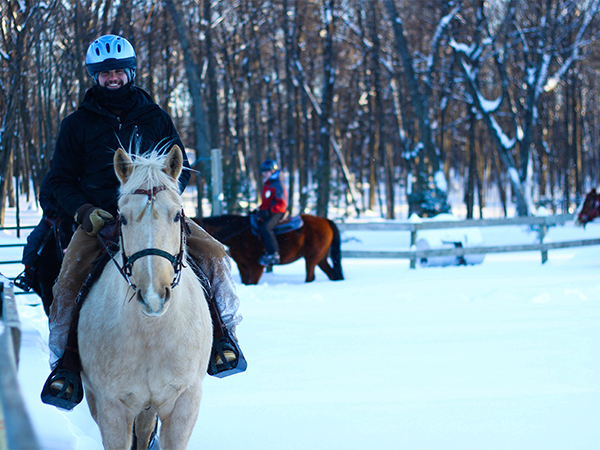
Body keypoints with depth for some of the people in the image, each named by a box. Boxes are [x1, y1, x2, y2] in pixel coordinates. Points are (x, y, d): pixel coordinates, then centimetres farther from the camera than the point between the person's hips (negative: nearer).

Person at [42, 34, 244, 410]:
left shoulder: (155, 118, 11)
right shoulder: (78, 124, 6)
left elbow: (181, 167, 16)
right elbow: (61, 180, 9)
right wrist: (85, 210, -10)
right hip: (99, 219, -1)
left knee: (213, 253, -19)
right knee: (70, 278, -27)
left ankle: (223, 332, -5)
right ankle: (66, 360, -17)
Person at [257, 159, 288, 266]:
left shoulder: (277, 185, -12)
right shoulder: (266, 184, 15)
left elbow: (282, 203, -17)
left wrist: (269, 211, -23)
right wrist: (261, 209, 8)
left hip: (277, 212, -10)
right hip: (267, 212, 10)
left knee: (265, 227, -29)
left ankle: (273, 254, -27)